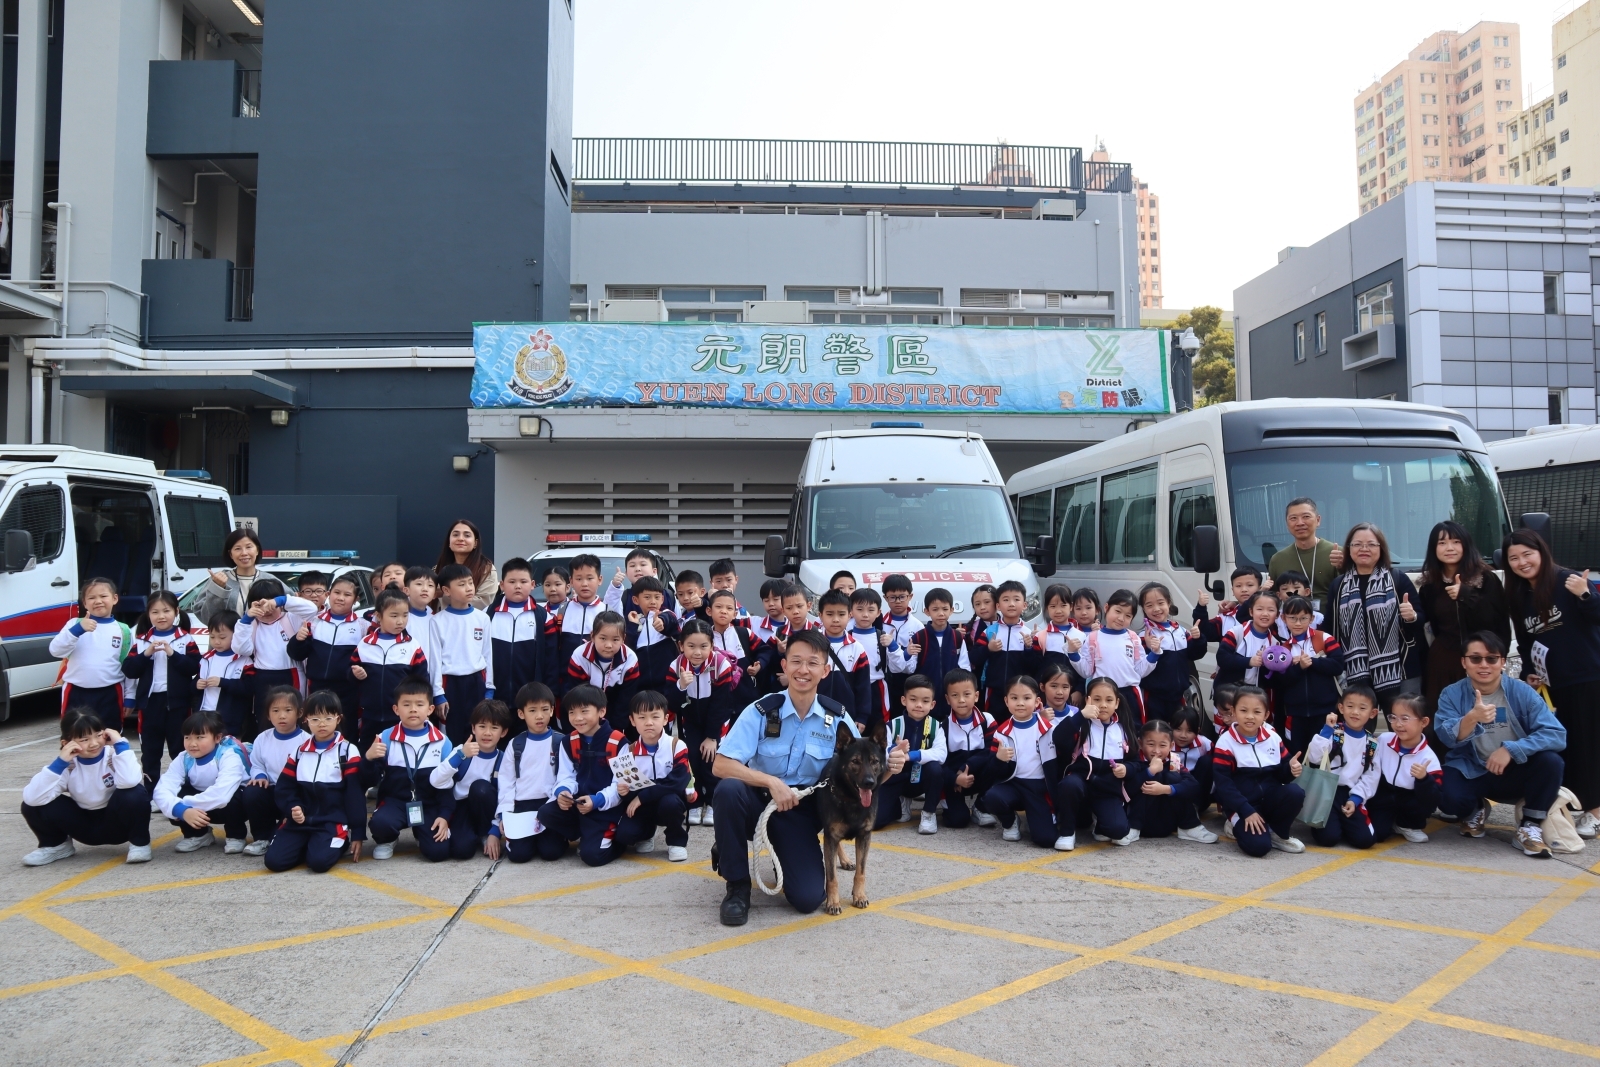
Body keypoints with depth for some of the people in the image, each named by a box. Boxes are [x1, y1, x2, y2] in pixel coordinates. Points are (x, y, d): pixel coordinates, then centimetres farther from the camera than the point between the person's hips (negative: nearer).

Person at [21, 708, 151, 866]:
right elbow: (31, 798, -24)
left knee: (134, 794, -35)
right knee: (32, 806, -16)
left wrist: (120, 744, -32)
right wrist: (59, 763, -28)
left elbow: (129, 781, -42)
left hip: (116, 823, -3)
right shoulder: (66, 764, -11)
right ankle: (56, 845, 13)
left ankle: (139, 844, -9)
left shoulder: (114, 754, -18)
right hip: (85, 827, 3)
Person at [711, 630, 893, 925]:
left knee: (808, 899, -17)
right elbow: (721, 765, -21)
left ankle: (786, 856, 21)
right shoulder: (762, 711, -13)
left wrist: (888, 767, -24)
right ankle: (737, 884, -12)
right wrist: (772, 782, -32)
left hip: (802, 812, 1)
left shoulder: (837, 718, -5)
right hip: (759, 801, -1)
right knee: (729, 789, -35)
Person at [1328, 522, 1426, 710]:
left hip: (1399, 671, -2)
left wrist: (1412, 617, -17)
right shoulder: (1339, 585, 8)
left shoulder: (1397, 578, 1)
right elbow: (1330, 628, 10)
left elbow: (1422, 618, 3)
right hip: (1356, 674, 2)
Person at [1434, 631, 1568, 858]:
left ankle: (1531, 826, -7)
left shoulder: (1521, 692, -9)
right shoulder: (1451, 694, -8)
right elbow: (1447, 738, -22)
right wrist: (1471, 718, -43)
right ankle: (1476, 810, 10)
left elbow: (1557, 734, -18)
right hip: (1470, 772, 0)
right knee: (1448, 798, -31)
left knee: (1550, 761, -29)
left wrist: (1510, 750, -30)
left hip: (1515, 772, 1)